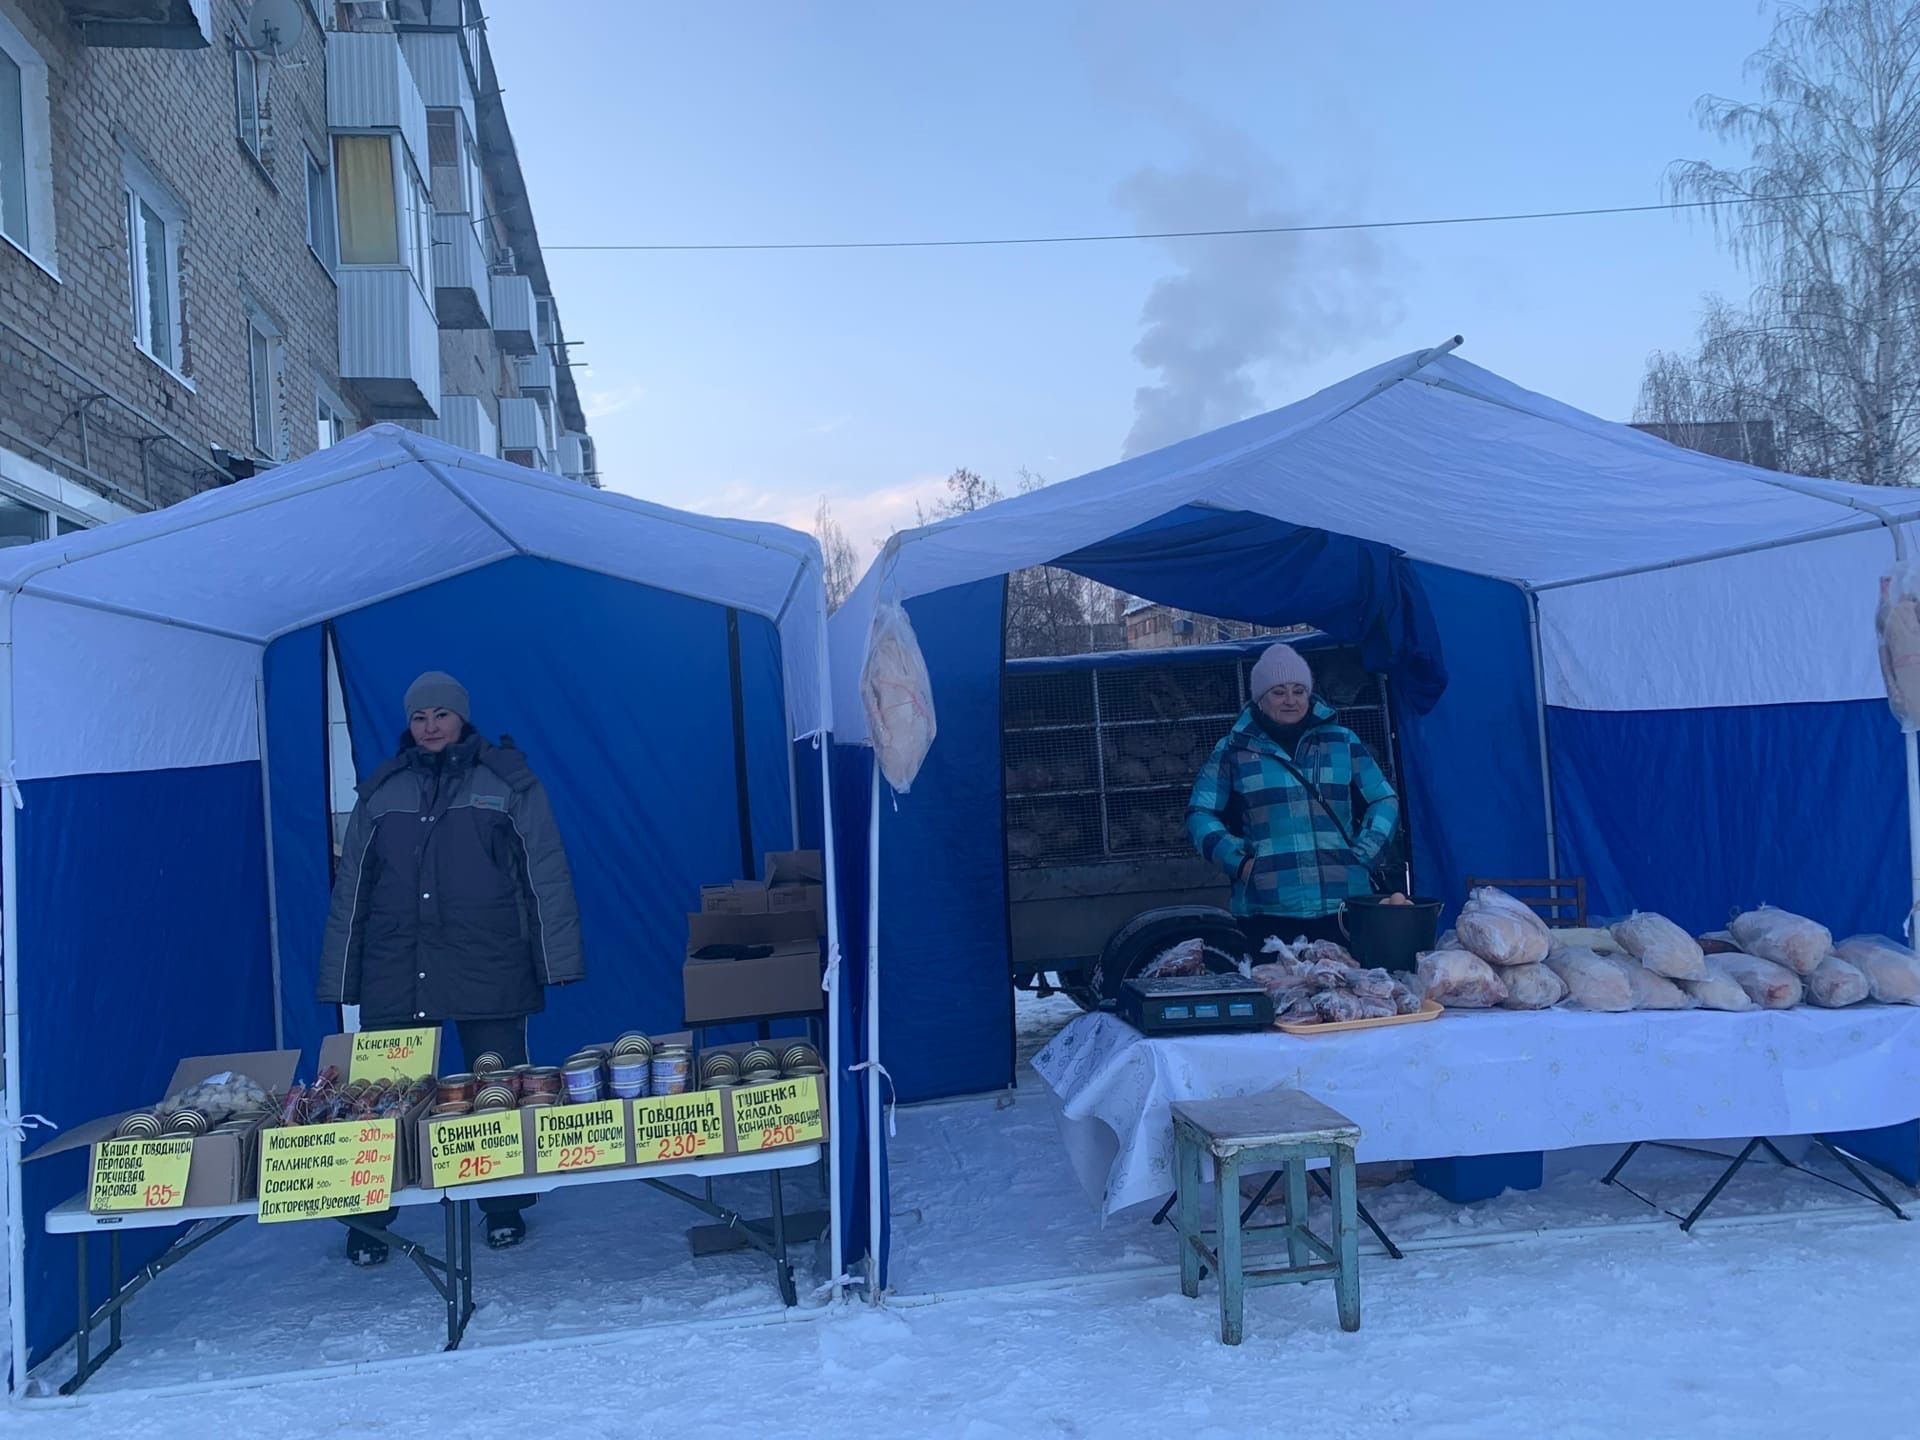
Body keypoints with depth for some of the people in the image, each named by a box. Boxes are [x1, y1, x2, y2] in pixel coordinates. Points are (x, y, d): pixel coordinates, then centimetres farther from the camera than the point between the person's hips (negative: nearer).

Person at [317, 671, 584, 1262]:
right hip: (395, 975, 2)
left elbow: (547, 875, 0)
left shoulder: (508, 782, 3)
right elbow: (350, 891, 13)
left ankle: (504, 1208, 21)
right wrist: (338, 978, 8)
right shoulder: (381, 792, 11)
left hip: (488, 970, -2)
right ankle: (368, 1219, 16)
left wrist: (558, 959, -6)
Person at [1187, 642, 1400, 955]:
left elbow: (1385, 801, 16)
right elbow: (1200, 813, 8)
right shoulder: (1233, 750, 8)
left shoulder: (1343, 742, 13)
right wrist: (1237, 861, -5)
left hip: (1345, 906, 2)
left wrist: (1363, 853, 2)